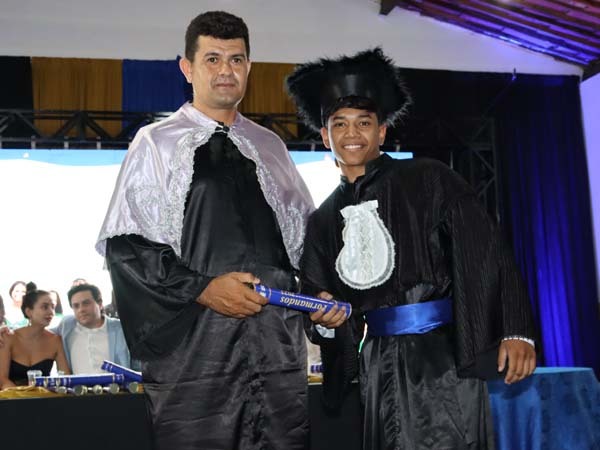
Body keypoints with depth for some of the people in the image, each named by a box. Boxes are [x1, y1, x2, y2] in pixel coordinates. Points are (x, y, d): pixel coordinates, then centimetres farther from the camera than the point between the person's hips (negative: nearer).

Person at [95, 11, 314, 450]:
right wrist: (202, 289, -13)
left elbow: (304, 234, 20)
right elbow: (124, 244, -4)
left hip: (278, 341, 4)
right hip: (191, 342, -3)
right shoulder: (156, 143, 4)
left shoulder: (270, 146, 17)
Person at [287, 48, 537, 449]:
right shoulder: (323, 220, 13)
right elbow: (316, 302, 16)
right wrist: (324, 319, -8)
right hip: (380, 363, 4)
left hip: (442, 354, -4)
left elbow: (487, 252, -6)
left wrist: (516, 331, -16)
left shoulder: (429, 179, 0)